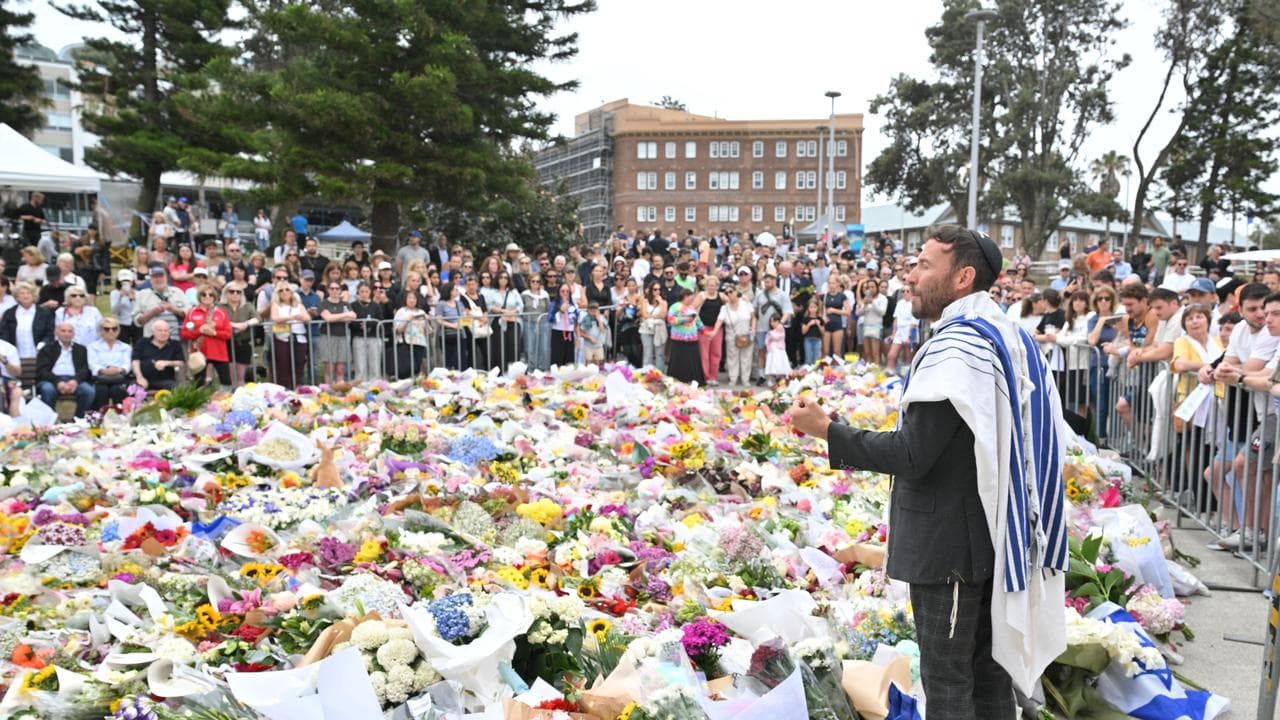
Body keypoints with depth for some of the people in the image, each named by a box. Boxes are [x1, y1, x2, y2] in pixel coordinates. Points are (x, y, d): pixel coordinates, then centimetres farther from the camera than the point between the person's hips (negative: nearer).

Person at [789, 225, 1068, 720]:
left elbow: (911, 456, -23)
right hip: (997, 530, 9)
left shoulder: (956, 347, -20)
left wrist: (827, 430, -17)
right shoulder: (1010, 336, 9)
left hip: (949, 541, -9)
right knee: (989, 669, 18)